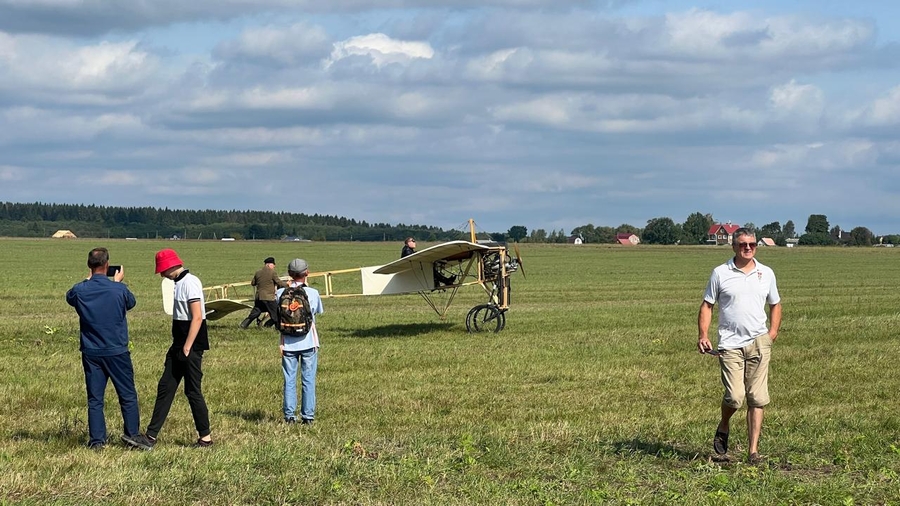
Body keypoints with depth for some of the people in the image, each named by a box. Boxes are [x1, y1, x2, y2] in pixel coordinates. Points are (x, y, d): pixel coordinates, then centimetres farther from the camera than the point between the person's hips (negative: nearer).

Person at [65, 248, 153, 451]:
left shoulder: (80, 291, -8)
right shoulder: (119, 289, -12)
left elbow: (69, 297, 17)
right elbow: (131, 303, 9)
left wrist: (89, 280, 24)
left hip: (91, 353, 2)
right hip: (117, 352, -2)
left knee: (95, 399, 7)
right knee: (128, 396, 9)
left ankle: (97, 440, 5)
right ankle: (132, 434, 10)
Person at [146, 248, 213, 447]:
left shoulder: (190, 283, -16)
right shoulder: (179, 283, 14)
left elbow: (197, 317, -21)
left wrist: (187, 349, -21)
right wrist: (179, 347, 16)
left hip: (191, 347, -10)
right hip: (179, 346, 10)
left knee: (193, 391, -2)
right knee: (165, 388, 10)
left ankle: (205, 437, 8)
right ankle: (151, 434, 13)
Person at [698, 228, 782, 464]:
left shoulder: (766, 274, 10)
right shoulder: (720, 273, 2)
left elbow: (775, 305, 22)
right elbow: (707, 305, 5)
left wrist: (773, 331, 6)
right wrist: (703, 335, -7)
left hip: (759, 343, 3)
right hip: (730, 345, -3)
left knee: (757, 399, 1)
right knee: (735, 397, -13)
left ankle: (753, 451, 5)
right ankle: (723, 427, 19)